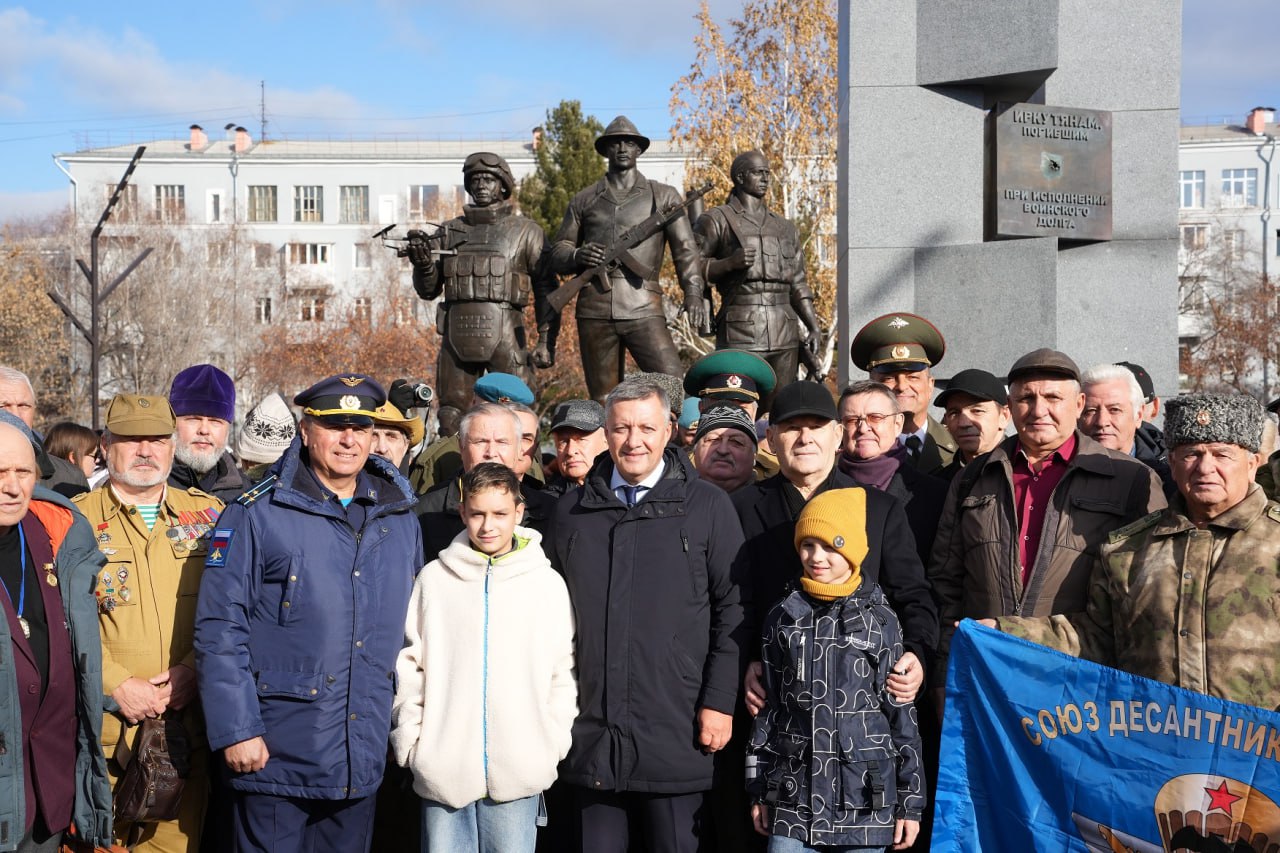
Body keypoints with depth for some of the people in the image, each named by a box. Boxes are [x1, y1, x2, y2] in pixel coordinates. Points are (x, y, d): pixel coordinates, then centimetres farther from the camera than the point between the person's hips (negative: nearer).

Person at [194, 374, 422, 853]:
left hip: (362, 761, 5)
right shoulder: (256, 516, -8)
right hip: (277, 758, -5)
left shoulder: (399, 518, 8)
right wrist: (237, 729, -15)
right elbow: (219, 629, -10)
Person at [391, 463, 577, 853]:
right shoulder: (434, 579, 3)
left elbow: (563, 670, 5)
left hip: (519, 770, 0)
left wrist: (555, 741, 0)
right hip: (443, 766, 1)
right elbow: (410, 664, 7)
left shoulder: (548, 583, 2)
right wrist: (408, 738, 3)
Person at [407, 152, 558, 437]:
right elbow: (428, 290, 16)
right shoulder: (450, 232, 15)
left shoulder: (526, 232, 6)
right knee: (450, 418, 8)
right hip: (458, 335, 4)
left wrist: (546, 339, -6)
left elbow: (546, 289, 3)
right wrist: (423, 264, -5)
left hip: (505, 335, -3)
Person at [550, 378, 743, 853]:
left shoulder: (707, 507, 1)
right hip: (591, 734, 3)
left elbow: (733, 610, -1)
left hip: (675, 734, -3)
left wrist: (719, 701, -6)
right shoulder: (573, 511, 10)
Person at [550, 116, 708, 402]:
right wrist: (577, 255, -7)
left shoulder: (663, 196, 13)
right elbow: (557, 253, 18)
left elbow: (685, 248, 4)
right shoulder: (584, 201, 17)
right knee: (603, 401, 5)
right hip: (594, 311, 2)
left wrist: (693, 292, -13)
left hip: (642, 310, -2)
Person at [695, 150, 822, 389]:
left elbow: (798, 285, 21)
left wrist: (814, 327, 10)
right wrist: (730, 263, -16)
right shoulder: (716, 221, 5)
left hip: (785, 334, 5)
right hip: (740, 335, -5)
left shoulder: (785, 228, 21)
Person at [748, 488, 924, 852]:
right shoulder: (783, 618, 7)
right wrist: (759, 790, 10)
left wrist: (910, 802, -1)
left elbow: (901, 713, 1)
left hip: (864, 796, -2)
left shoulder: (880, 620, 0)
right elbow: (767, 707, 11)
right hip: (793, 795, 2)